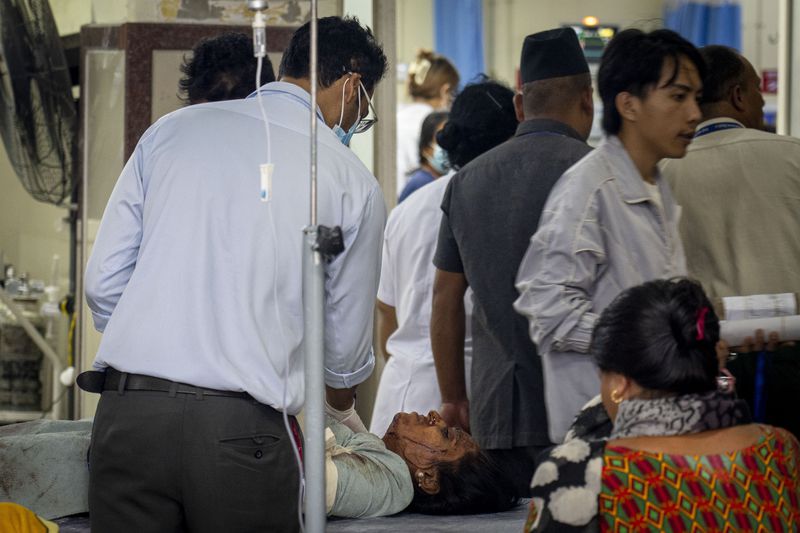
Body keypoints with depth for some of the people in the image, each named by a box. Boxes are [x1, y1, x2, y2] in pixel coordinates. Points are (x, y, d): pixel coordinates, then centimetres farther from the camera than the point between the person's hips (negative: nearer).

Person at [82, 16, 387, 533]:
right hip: (242, 428, -3)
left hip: (127, 411, 3)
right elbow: (347, 341, 15)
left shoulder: (170, 130, 12)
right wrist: (343, 407, 37)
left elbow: (103, 282, 10)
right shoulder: (352, 182, 5)